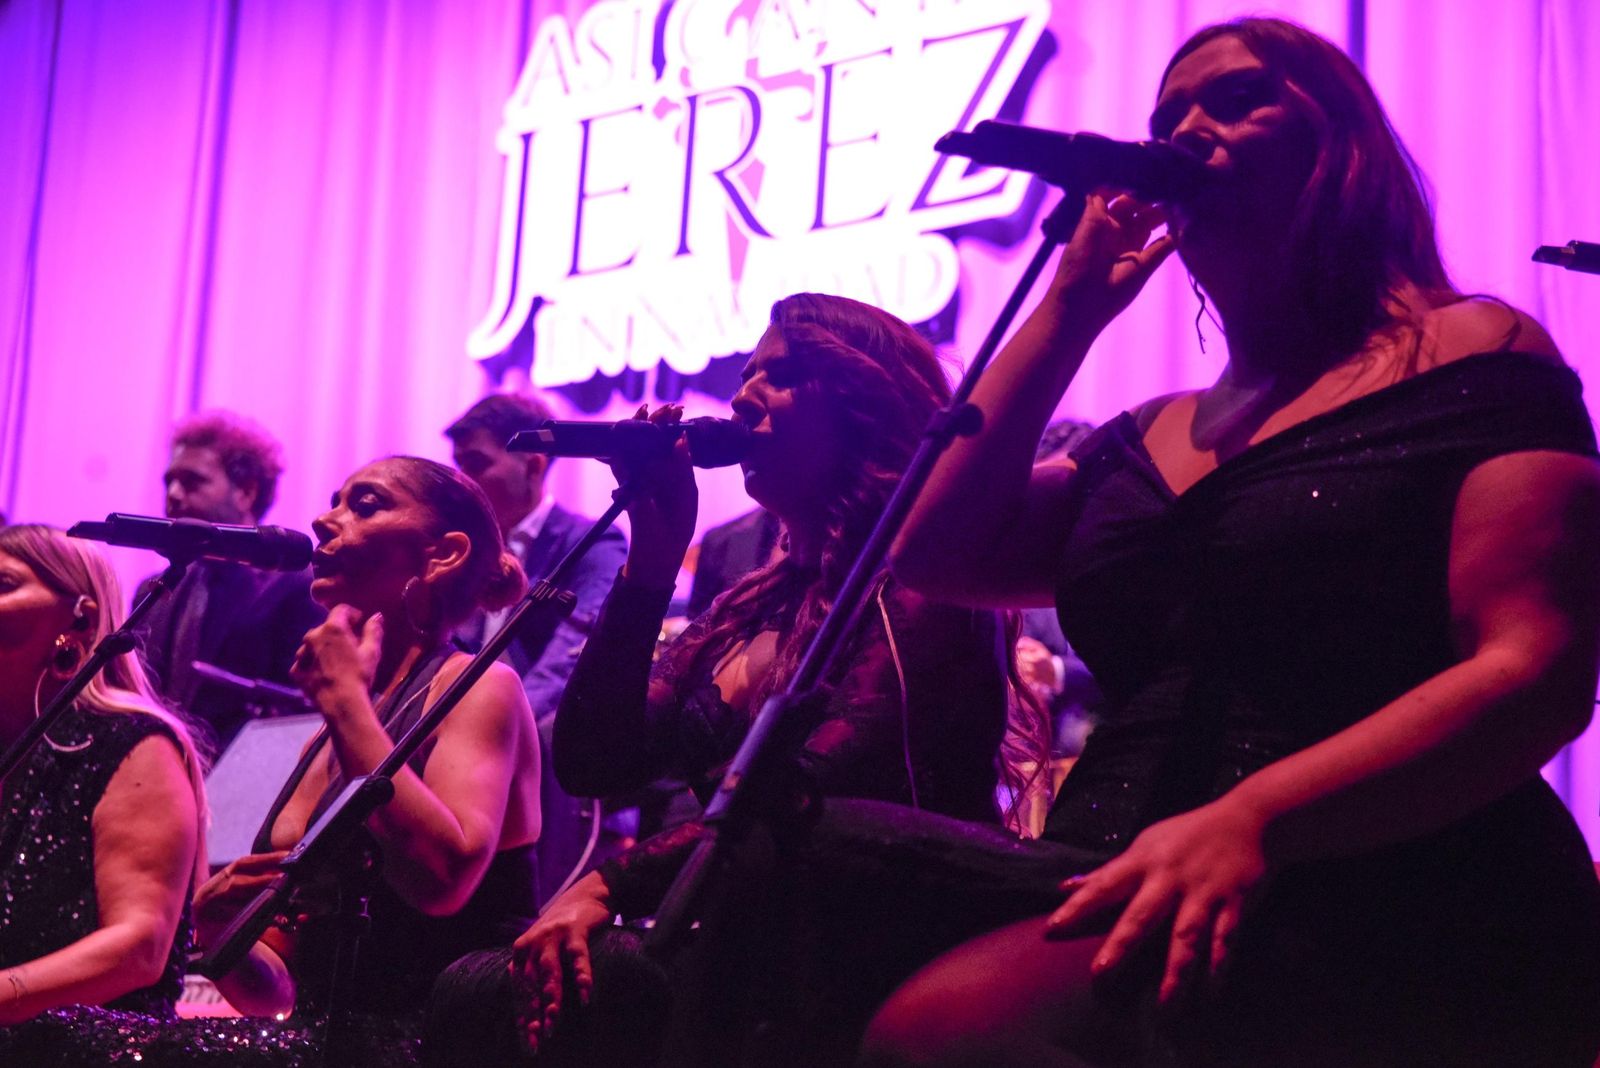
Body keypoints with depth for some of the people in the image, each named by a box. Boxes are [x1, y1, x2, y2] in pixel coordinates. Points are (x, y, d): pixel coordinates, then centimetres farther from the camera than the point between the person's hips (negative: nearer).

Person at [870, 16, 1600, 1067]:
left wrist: (1248, 822, -24)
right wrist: (1070, 308, 17)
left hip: (1386, 931, -5)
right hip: (1133, 913, 6)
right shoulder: (1141, 442, 24)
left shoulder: (1473, 353, 4)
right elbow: (937, 556, 12)